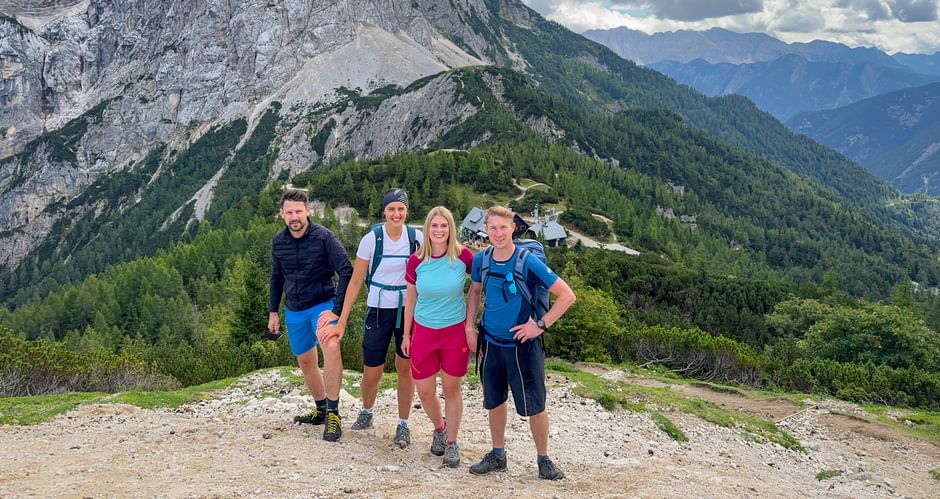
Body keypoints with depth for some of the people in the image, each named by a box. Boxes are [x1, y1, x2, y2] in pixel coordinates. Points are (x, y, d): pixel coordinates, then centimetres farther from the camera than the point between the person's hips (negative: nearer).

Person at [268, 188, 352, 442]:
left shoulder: (323, 236, -16)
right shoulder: (278, 242, 1)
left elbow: (346, 271, -17)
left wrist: (336, 309, -21)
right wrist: (273, 312, 14)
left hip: (321, 304, -6)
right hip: (294, 311, 6)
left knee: (331, 347, -30)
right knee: (305, 362, 15)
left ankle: (333, 413, -22)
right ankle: (321, 409, 35)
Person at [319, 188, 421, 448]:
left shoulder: (416, 237, -5)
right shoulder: (372, 238, -10)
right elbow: (355, 282, -6)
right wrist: (342, 321, -10)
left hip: (409, 308, 1)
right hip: (379, 309, -1)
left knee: (405, 368, 7)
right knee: (372, 373, 3)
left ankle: (403, 424, 22)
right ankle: (366, 412, 33)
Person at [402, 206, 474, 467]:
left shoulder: (463, 256, -12)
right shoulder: (416, 261, -7)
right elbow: (410, 298, 5)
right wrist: (406, 335, 9)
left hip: (456, 331, -2)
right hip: (423, 331, 2)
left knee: (451, 389, 7)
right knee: (425, 391, 7)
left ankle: (452, 442, 24)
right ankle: (439, 428, 36)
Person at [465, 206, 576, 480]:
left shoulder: (528, 262, -18)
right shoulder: (481, 259, -4)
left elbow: (567, 296, -16)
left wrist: (541, 325, -16)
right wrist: (470, 327, 8)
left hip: (522, 344, -4)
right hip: (491, 343, 4)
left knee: (534, 406, 2)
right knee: (494, 401, 15)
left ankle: (543, 459, 20)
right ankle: (498, 455, 32)